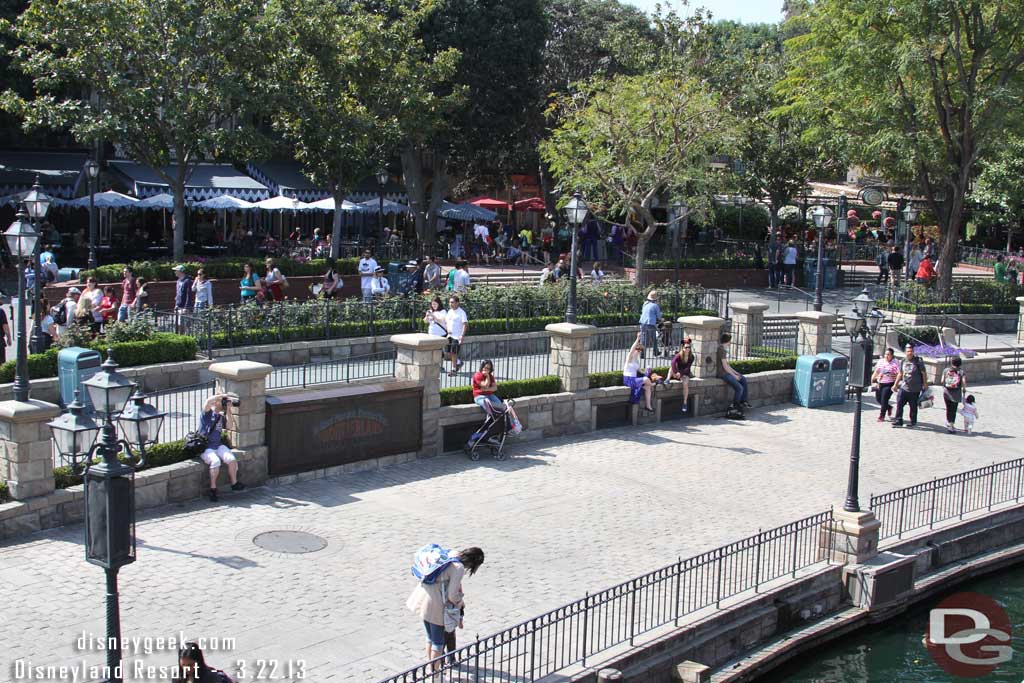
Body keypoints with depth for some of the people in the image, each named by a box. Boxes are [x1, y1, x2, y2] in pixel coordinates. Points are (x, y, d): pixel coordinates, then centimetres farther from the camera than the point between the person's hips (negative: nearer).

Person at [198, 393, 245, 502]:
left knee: (231, 459, -22)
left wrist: (228, 409, 0)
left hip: (218, 445, 5)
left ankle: (234, 483, -3)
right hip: (205, 447, -5)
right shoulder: (207, 413, 0)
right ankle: (213, 488, -20)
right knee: (215, 461, -33)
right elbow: (208, 401, -19)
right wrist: (223, 395, -10)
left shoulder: (221, 415, 17)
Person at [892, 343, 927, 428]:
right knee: (899, 404, -3)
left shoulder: (918, 361, -9)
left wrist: (925, 385, -5)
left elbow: (924, 373, -4)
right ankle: (898, 421, 4)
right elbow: (900, 374, 17)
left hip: (915, 389, -4)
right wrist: (896, 384, 18)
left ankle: (913, 422, 21)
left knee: (913, 406, 7)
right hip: (904, 387, 4)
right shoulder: (903, 361, 6)